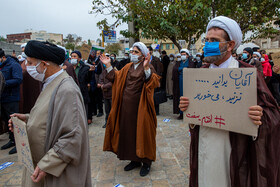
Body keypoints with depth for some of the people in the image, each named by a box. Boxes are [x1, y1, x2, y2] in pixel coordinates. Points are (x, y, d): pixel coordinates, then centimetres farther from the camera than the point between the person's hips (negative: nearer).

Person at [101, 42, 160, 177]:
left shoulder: (148, 67, -7)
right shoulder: (128, 67, 12)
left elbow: (153, 82, -25)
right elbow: (116, 77, 13)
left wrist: (146, 68, -39)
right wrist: (108, 65, 7)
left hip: (140, 106, -6)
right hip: (127, 105, 6)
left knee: (142, 132, 3)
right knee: (129, 131, 13)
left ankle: (146, 162, 21)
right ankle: (135, 159, 30)